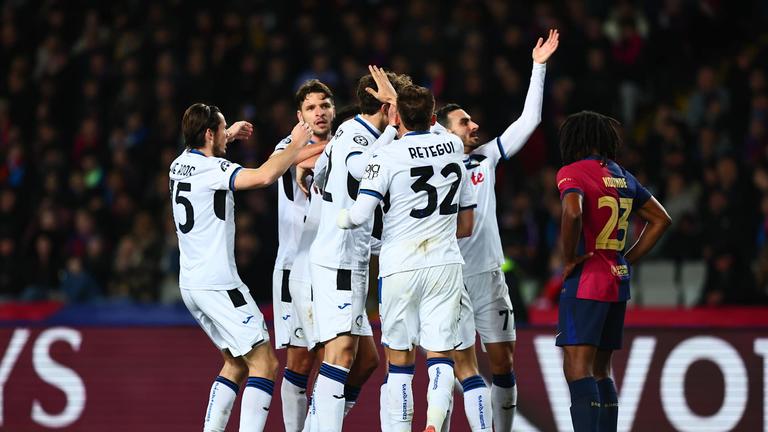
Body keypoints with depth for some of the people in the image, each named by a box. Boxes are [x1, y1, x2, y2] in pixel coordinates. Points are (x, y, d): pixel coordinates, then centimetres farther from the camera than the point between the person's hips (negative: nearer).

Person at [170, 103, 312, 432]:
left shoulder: (179, 165, 11)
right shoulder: (212, 169, -15)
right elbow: (264, 176, -30)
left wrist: (228, 137, 44)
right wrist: (295, 145, -16)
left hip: (191, 282, 9)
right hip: (218, 284, -9)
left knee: (236, 364, 18)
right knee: (264, 363, -9)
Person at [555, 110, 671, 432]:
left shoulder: (572, 173, -8)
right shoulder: (623, 176, 14)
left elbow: (573, 213, -28)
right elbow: (660, 220, 21)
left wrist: (569, 259, -14)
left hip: (585, 283, -7)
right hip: (618, 283, 8)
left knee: (577, 369, -11)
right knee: (600, 370, 16)